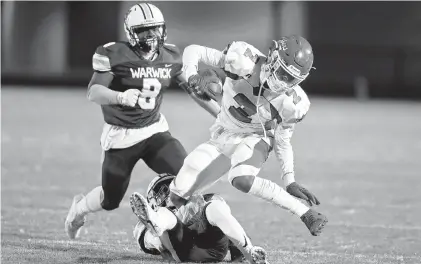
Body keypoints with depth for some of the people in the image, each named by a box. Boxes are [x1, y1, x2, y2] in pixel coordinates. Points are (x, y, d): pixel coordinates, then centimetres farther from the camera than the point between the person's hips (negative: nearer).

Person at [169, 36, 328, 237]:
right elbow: (193, 51, -18)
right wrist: (193, 77, -36)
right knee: (179, 192, -6)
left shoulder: (294, 103, -22)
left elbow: (282, 141, -5)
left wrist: (290, 181, -11)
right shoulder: (243, 61, -27)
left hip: (254, 139, -3)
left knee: (242, 179, -36)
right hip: (221, 137, 3)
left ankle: (307, 214, -27)